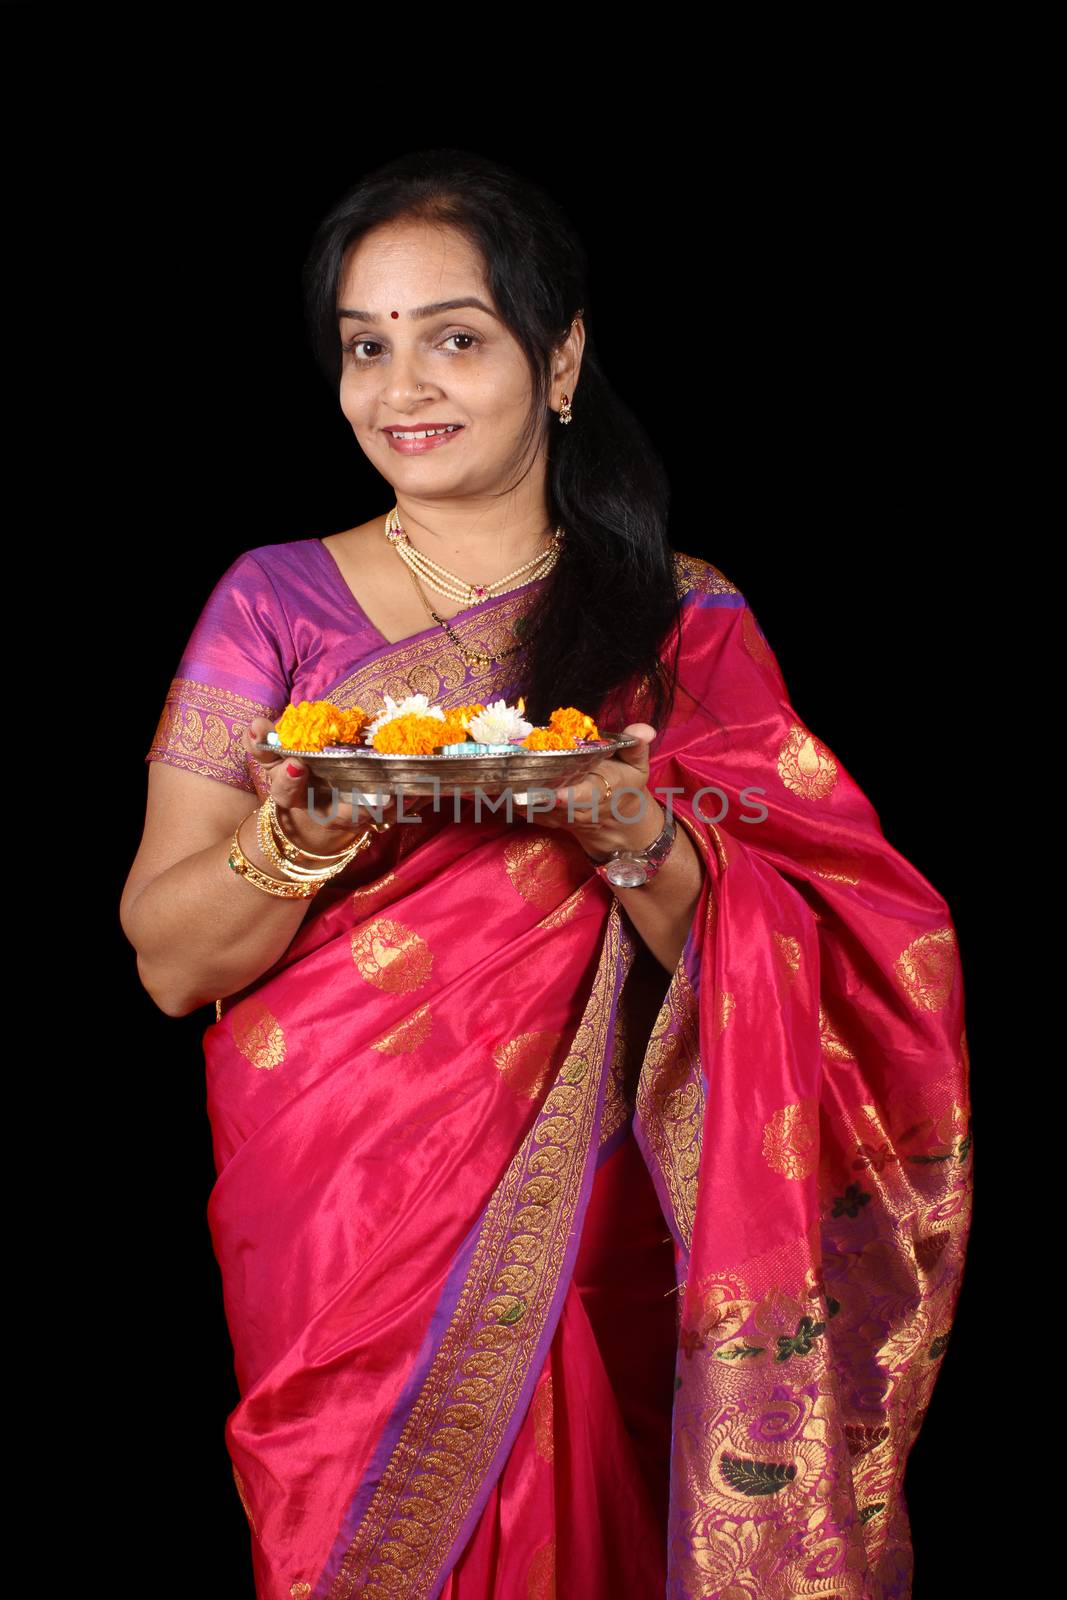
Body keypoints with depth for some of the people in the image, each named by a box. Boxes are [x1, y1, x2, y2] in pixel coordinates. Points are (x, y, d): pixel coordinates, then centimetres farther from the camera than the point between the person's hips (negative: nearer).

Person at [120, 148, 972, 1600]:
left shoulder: (686, 624, 0)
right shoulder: (276, 603, 0)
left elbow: (769, 983, -4)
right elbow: (168, 961, -3)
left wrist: (643, 842, -23)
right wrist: (302, 834, -22)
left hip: (587, 1245, 0)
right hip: (335, 1247, 0)